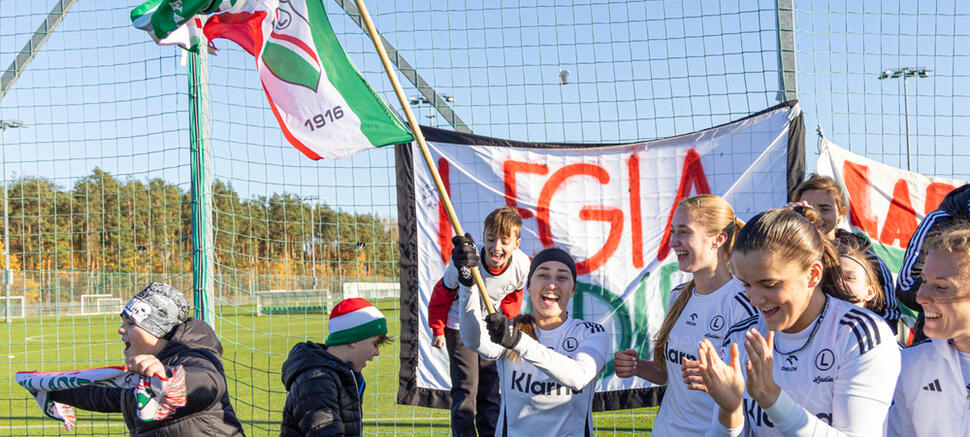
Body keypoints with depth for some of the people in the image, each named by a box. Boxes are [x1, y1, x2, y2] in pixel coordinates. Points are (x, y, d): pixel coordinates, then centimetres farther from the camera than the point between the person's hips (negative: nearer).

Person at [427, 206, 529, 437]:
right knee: (466, 389, -10)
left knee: (491, 389, 11)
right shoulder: (464, 263, -32)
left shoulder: (521, 264, -23)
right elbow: (442, 294, -12)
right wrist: (437, 329, -2)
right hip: (460, 327, -4)